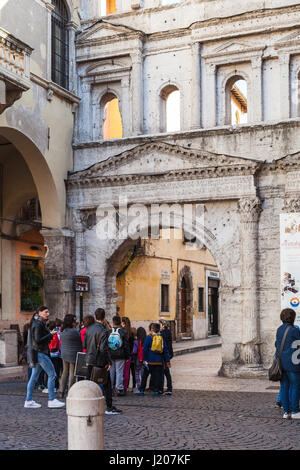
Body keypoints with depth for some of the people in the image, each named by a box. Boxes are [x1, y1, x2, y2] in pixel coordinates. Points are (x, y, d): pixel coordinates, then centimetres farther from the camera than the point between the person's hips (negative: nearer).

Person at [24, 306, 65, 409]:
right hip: (39, 353, -10)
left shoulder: (39, 323, 17)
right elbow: (38, 340, -21)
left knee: (34, 376, 10)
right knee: (52, 374, -6)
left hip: (37, 353, 10)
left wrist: (50, 336, 10)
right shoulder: (38, 324, -14)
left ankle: (28, 401, 12)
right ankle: (51, 400, -4)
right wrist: (50, 335, -15)